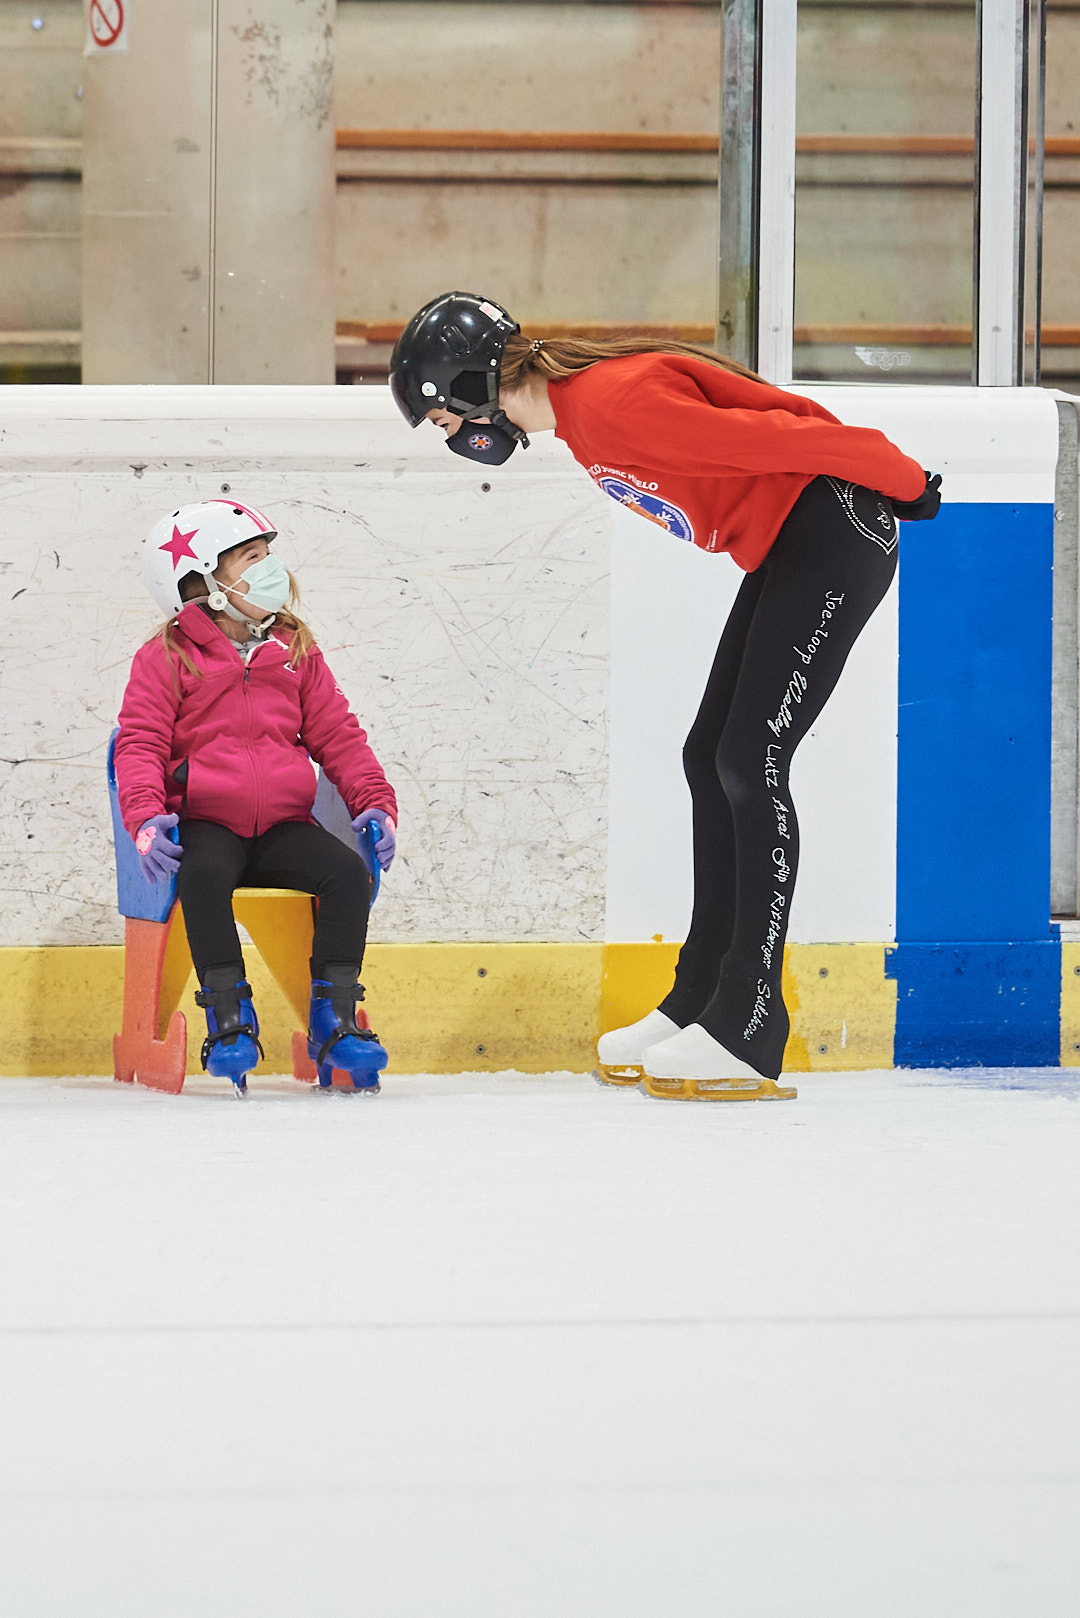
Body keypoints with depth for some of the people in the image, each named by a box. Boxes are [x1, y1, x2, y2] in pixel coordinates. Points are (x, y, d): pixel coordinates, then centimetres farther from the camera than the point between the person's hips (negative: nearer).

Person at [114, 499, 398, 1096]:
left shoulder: (296, 651, 16)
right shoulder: (166, 658, 4)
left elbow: (337, 735, 16)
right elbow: (140, 743, -3)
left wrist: (374, 801, 1)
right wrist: (146, 817, -20)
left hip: (284, 824, 3)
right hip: (205, 823, -3)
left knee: (348, 871, -25)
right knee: (203, 877, -38)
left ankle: (334, 1021, -17)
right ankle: (228, 1019, -29)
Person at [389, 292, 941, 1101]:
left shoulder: (614, 404, -23)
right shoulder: (578, 414, 10)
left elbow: (761, 440, -23)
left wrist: (902, 482, -17)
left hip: (834, 533, -10)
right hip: (784, 546, 10)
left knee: (750, 763, -13)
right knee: (712, 759, 11)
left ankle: (747, 1033, -11)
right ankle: (700, 999, 19)